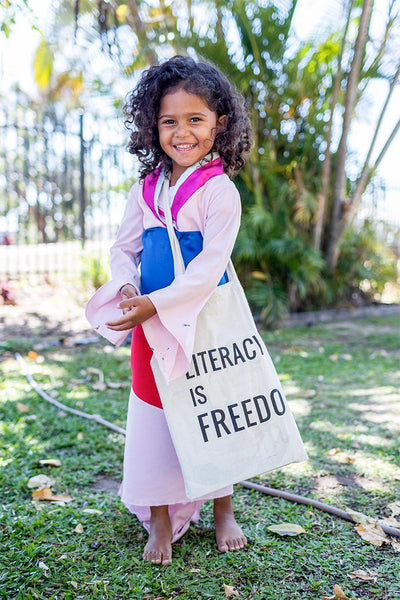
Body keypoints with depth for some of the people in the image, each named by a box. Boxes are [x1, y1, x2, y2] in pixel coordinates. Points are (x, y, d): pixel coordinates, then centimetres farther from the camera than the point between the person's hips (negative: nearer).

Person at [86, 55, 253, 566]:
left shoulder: (220, 190, -10)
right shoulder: (145, 188, 5)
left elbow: (210, 264, -17)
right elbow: (124, 248, 10)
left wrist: (156, 303, -23)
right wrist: (126, 287, -11)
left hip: (206, 319, -4)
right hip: (151, 321, 4)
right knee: (154, 416, 9)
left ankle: (223, 512, 32)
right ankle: (160, 521, 25)